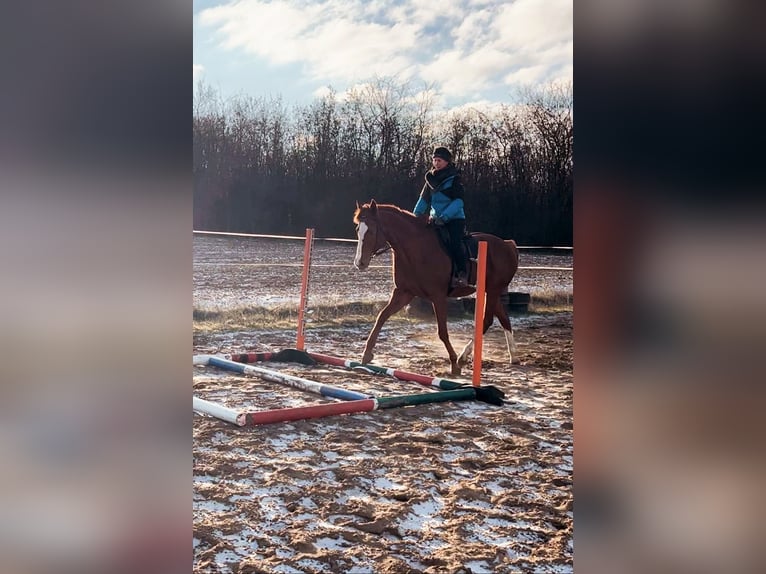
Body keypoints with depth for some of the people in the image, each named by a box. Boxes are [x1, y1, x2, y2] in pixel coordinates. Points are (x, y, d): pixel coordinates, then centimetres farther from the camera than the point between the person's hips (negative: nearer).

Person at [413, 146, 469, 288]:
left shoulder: (454, 179, -6)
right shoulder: (431, 179, 11)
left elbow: (458, 202, -16)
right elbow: (424, 200, 16)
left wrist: (443, 217, -26)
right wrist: (414, 216, 2)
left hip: (454, 219, -6)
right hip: (435, 220, 6)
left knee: (454, 243, -29)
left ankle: (461, 275, -27)